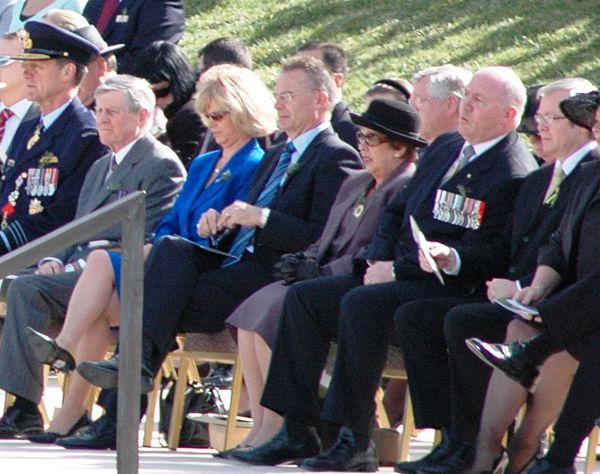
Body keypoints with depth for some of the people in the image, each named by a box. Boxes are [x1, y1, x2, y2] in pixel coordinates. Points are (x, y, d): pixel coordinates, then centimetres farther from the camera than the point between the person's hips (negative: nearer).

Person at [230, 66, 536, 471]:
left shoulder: (512, 175, -12)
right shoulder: (444, 148, 17)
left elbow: (482, 256, -19)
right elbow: (398, 211, 24)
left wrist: (396, 269, -16)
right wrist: (378, 260, 4)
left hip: (446, 286, -9)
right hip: (394, 274, 9)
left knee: (361, 304, -32)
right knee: (304, 297, -4)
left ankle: (357, 441, -28)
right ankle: (297, 432, -5)